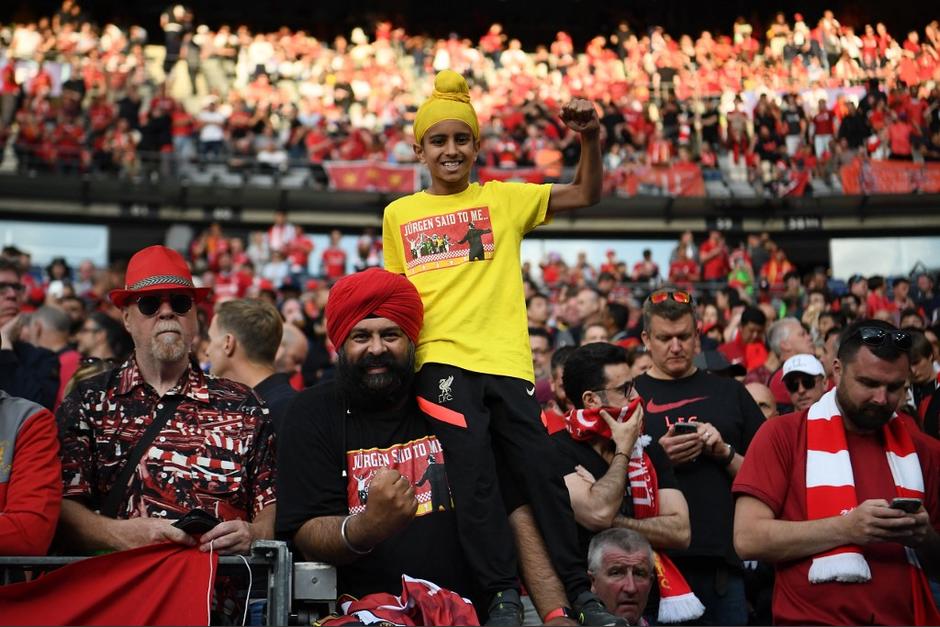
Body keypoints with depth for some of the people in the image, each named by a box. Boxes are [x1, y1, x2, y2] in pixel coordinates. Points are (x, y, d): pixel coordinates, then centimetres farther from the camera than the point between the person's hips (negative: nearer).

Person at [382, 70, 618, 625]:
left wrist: (591, 140, -12)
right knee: (473, 479, -5)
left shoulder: (503, 199, 10)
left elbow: (585, 196, 4)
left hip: (508, 360, 0)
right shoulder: (399, 214, 12)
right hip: (443, 361, 0)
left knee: (541, 469, 1)